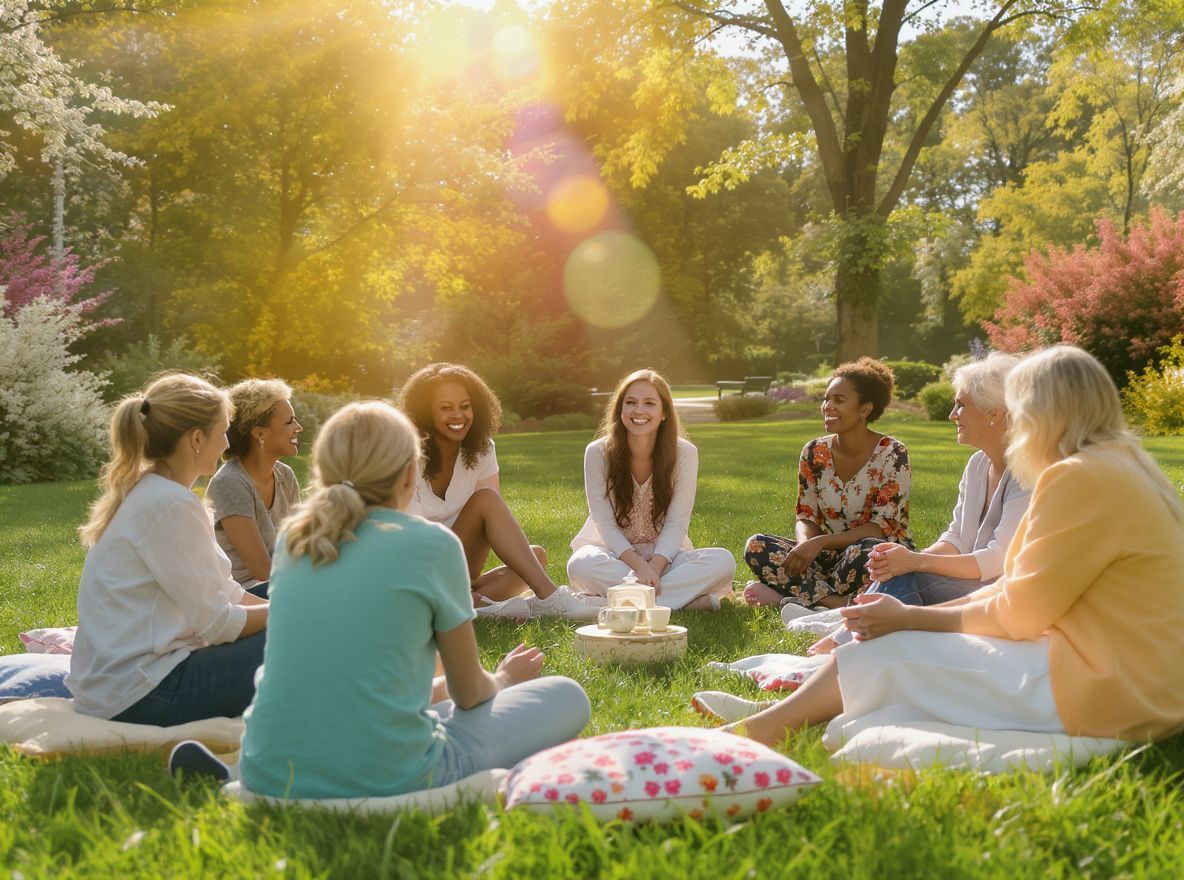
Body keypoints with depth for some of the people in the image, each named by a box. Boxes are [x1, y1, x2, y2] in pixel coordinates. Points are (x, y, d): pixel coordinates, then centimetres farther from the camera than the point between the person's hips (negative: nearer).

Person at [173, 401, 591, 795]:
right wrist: (504, 680, 31)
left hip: (269, 774, 5)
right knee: (567, 698, 11)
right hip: (384, 781, -5)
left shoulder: (292, 538, 9)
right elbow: (469, 692, 6)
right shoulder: (433, 544, -5)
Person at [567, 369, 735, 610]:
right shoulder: (597, 452, -10)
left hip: (663, 554, 1)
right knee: (582, 565, -36)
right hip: (615, 552, -1)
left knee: (723, 562, -27)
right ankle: (687, 597, -30)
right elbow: (605, 523, -12)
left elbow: (676, 523, -10)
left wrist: (654, 567, -26)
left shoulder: (685, 453, -8)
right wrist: (639, 566, -26)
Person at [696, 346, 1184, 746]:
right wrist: (914, 614, 7)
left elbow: (1018, 614, -15)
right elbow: (1024, 591, 13)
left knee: (883, 655, -6)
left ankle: (758, 730, 6)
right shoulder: (1116, 467, 16)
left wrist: (910, 618, -4)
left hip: (1107, 692, -10)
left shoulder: (1080, 478, -17)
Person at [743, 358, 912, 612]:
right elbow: (806, 517, 5)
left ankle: (801, 593, -18)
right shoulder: (814, 453, 4)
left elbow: (882, 527, -16)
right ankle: (838, 603, -26)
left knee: (861, 554, -40)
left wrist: (819, 543, -25)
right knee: (756, 546, -16)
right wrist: (805, 544, -21)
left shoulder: (892, 455, -11)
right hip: (831, 556, 5)